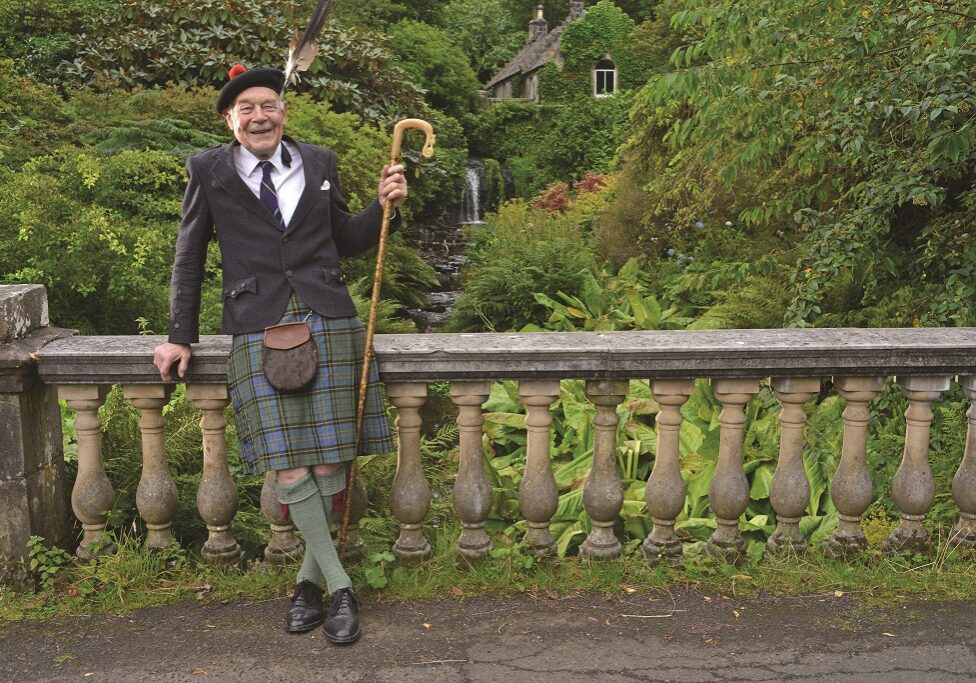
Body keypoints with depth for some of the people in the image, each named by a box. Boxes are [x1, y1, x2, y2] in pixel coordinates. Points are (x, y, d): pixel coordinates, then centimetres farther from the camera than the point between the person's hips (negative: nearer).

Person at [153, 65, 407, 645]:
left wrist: (385, 206, 4)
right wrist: (182, 337, 11)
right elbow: (190, 258, 12)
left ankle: (310, 577, 17)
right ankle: (340, 586, 4)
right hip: (260, 332, -1)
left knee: (331, 461, -1)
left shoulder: (319, 163, 11)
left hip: (329, 325, 2)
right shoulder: (209, 171, 6)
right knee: (289, 468, -8)